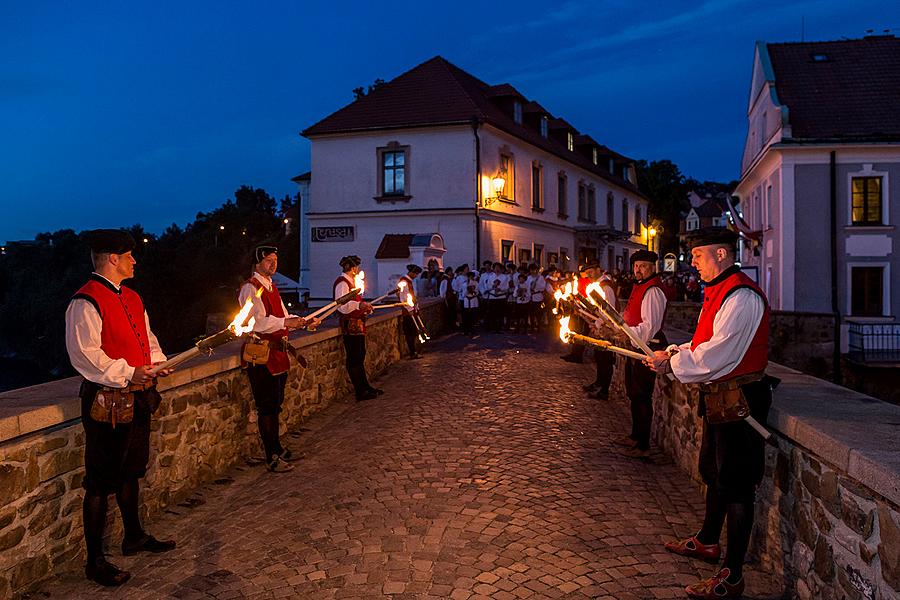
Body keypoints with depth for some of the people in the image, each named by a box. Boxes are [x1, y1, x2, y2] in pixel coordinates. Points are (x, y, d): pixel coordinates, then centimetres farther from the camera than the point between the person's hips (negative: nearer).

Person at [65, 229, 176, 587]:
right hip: (106, 402, -9)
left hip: (137, 398, 9)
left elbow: (146, 337, 21)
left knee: (131, 472, 22)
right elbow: (84, 354, -22)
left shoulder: (131, 298, 13)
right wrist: (127, 373, -25)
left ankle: (134, 537, 39)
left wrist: (156, 361, 3)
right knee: (101, 483, 1)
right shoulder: (86, 302, -16)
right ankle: (95, 561, 14)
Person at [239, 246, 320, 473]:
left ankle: (277, 447, 32)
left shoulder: (271, 287, 17)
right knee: (266, 407, -3)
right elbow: (258, 322, -23)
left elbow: (283, 316, 18)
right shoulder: (250, 288, -12)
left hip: (278, 352, 9)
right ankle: (272, 457, 4)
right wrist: (286, 322, -30)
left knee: (275, 404, 19)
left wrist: (304, 322, 3)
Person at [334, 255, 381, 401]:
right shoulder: (342, 283, -14)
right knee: (354, 359, -5)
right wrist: (359, 305, -36)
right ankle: (360, 392, -1)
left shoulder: (350, 282, 18)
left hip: (357, 324, 11)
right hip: (350, 325, -11)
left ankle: (365, 387, 26)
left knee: (359, 357, 17)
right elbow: (342, 306, -27)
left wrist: (365, 308, 15)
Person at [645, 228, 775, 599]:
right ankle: (707, 542, 43)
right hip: (720, 397, 11)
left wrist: (672, 363, -14)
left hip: (739, 399, -10)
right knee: (713, 472, 23)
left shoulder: (741, 296, -21)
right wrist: (674, 353, 3)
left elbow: (716, 356, -25)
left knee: (736, 484, -2)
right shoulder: (718, 292, 13)